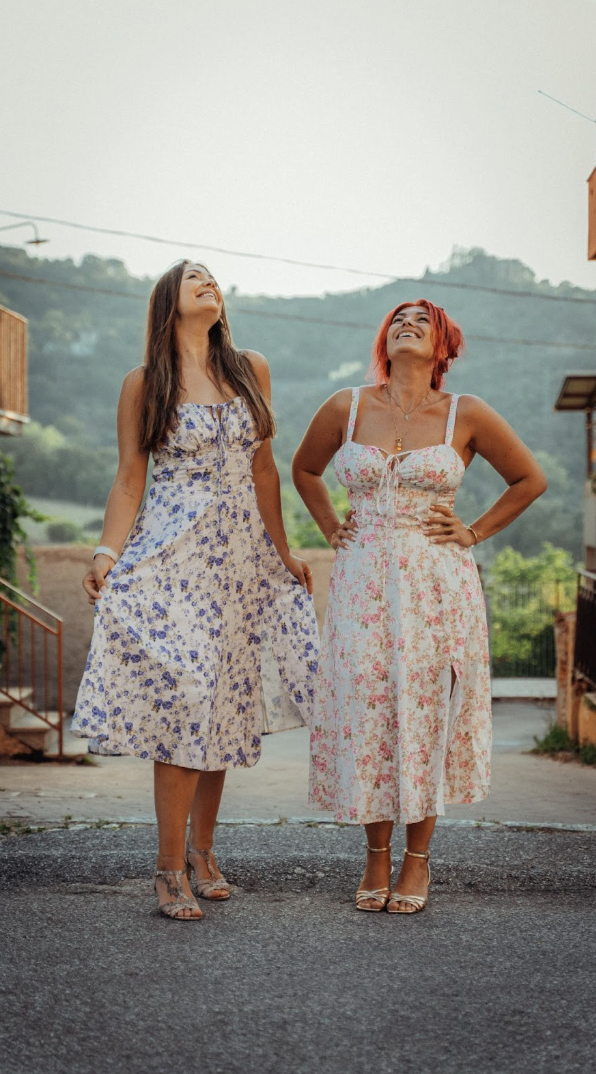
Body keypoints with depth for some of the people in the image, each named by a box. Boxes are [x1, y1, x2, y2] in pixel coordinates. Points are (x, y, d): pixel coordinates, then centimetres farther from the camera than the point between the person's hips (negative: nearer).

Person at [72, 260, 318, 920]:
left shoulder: (249, 371, 10)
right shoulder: (144, 384, 2)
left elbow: (263, 470, 14)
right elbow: (129, 480, 0)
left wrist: (281, 551, 14)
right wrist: (107, 555, -12)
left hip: (241, 555, 4)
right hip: (173, 554, -4)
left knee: (225, 703, 6)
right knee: (183, 699, -10)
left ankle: (203, 853, 19)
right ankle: (171, 871, -2)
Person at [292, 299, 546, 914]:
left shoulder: (466, 415, 0)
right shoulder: (347, 408, 5)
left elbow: (529, 479, 10)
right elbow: (304, 470, 22)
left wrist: (474, 534, 4)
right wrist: (330, 529, 12)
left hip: (437, 587, -1)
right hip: (362, 583, 2)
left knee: (427, 716, 2)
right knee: (364, 714, 2)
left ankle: (418, 860, 17)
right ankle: (376, 860, 17)